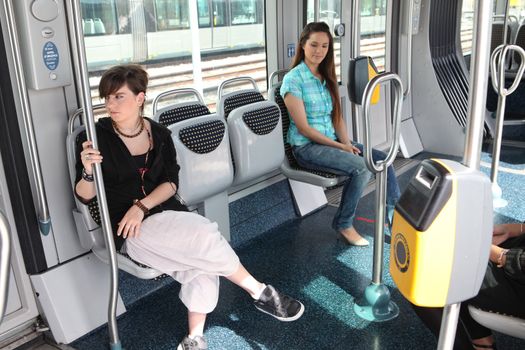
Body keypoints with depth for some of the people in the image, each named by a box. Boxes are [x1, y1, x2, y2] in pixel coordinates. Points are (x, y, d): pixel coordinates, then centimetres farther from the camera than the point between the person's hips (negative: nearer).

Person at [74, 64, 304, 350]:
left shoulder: (159, 134, 6)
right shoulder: (97, 136, -5)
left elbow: (171, 183, 2)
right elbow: (85, 196, -2)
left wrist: (141, 206, -15)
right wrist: (88, 172, -24)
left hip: (164, 211, 4)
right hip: (129, 228, -4)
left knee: (202, 263, -24)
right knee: (206, 238, -24)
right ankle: (262, 293, -6)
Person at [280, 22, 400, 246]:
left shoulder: (327, 76, 10)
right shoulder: (293, 80, -12)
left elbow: (336, 116, 11)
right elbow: (304, 128, -16)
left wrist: (346, 142, -7)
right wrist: (340, 147, -16)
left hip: (332, 140, 7)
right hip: (306, 146, -7)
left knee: (382, 159, -9)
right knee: (361, 168, -25)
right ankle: (343, 224, -5)